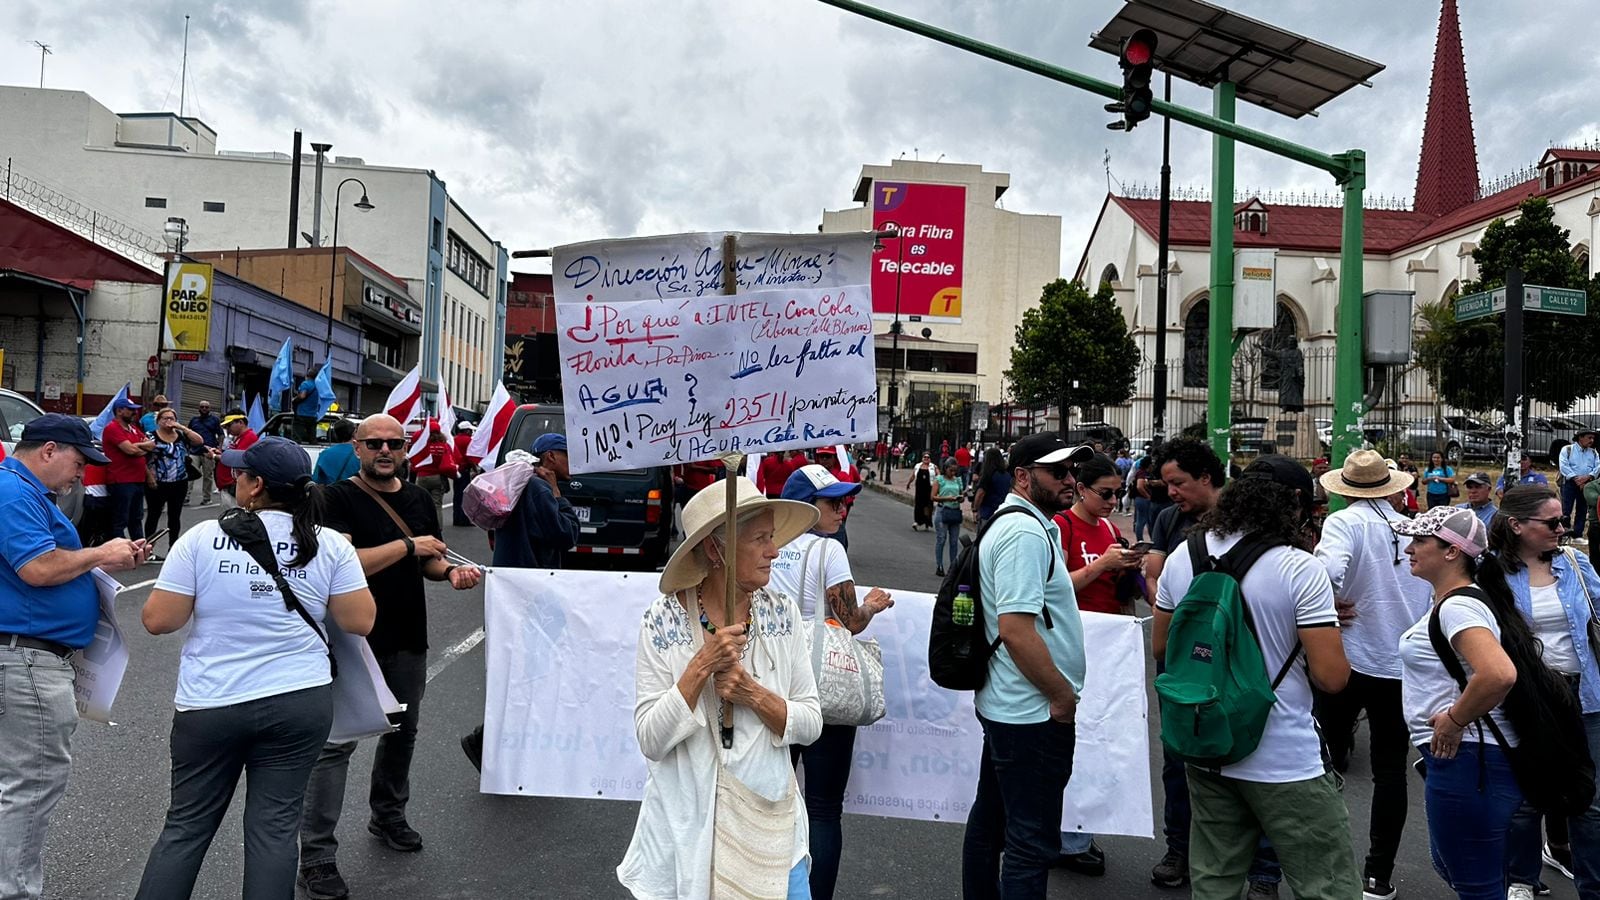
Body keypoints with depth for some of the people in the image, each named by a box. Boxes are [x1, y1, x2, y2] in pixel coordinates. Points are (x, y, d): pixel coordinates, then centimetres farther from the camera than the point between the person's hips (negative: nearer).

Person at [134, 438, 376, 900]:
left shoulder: (202, 538, -7)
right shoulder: (330, 545, -5)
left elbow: (157, 620, -6)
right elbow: (360, 621, -4)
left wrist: (197, 599, 13)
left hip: (210, 704, 0)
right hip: (299, 702, 1)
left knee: (186, 826, 14)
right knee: (274, 827, 8)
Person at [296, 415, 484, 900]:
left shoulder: (418, 498, 9)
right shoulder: (338, 498, -11)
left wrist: (451, 571, -3)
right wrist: (408, 545, -22)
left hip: (408, 641, 7)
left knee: (402, 732, 19)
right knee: (337, 742, -6)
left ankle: (388, 815, 40)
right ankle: (316, 855, 4)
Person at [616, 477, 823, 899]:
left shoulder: (781, 612, -4)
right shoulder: (665, 619, -12)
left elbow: (810, 725, -2)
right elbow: (651, 741, -14)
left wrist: (753, 694, -19)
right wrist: (702, 666, -24)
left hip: (768, 817, 3)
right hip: (689, 828, -2)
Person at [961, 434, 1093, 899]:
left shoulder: (1014, 524, 13)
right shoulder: (1027, 533, -20)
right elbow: (1016, 629, -27)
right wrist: (1063, 695, -16)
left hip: (1003, 705, 11)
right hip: (1033, 714, -11)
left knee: (990, 820, 21)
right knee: (1033, 843, -2)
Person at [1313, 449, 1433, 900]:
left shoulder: (1344, 522, -11)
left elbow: (1327, 569, -30)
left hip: (1349, 659, -3)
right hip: (1406, 667, 4)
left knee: (1326, 759, 12)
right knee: (1390, 770, 11)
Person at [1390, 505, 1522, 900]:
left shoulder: (1458, 606, -20)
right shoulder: (1451, 600, 12)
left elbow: (1499, 674, -35)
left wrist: (1455, 721, -22)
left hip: (1465, 760, -11)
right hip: (1464, 760, 11)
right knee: (1449, 863, 25)